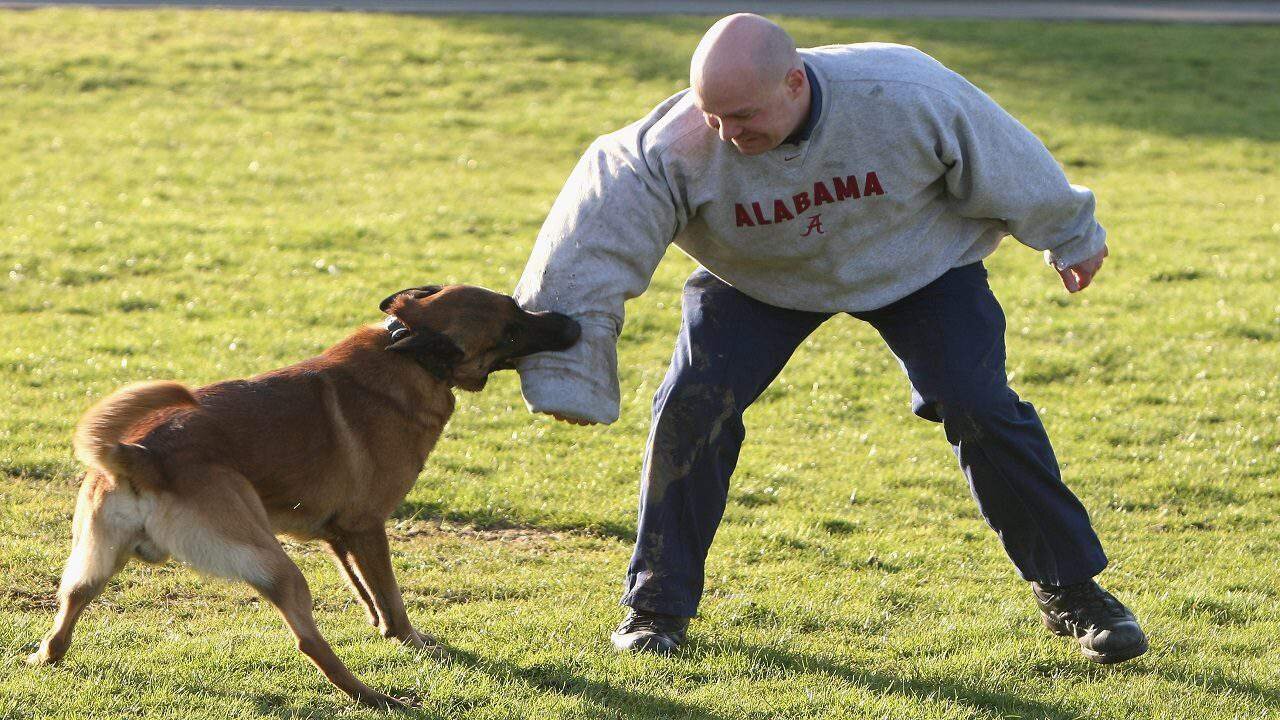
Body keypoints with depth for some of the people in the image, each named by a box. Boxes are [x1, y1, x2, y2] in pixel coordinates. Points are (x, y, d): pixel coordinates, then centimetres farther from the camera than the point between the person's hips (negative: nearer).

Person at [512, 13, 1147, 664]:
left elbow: (1007, 166, -17)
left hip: (919, 265, -1)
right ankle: (657, 604, 1)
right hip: (759, 281, 1)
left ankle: (1071, 592, 6)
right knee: (693, 403, -16)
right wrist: (563, 375, -29)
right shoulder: (677, 148, -36)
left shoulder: (905, 95, -35)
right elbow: (594, 238, -29)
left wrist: (1070, 236, 1)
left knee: (980, 409, -12)